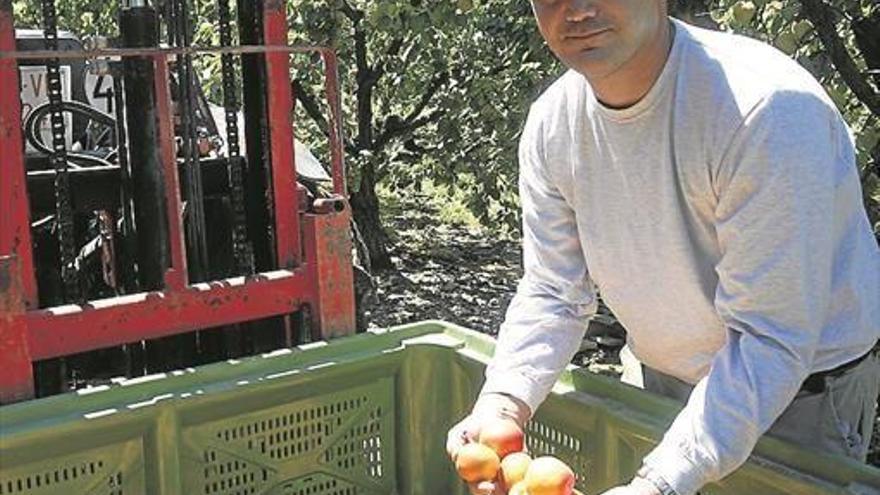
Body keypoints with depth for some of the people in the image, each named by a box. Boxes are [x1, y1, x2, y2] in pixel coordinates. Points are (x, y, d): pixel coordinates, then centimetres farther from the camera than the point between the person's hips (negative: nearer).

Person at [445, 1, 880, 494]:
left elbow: (770, 338, -32)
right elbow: (553, 296, -7)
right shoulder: (552, 124, -12)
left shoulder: (768, 109, -32)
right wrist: (502, 405, -25)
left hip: (803, 388, -5)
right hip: (664, 379, 6)